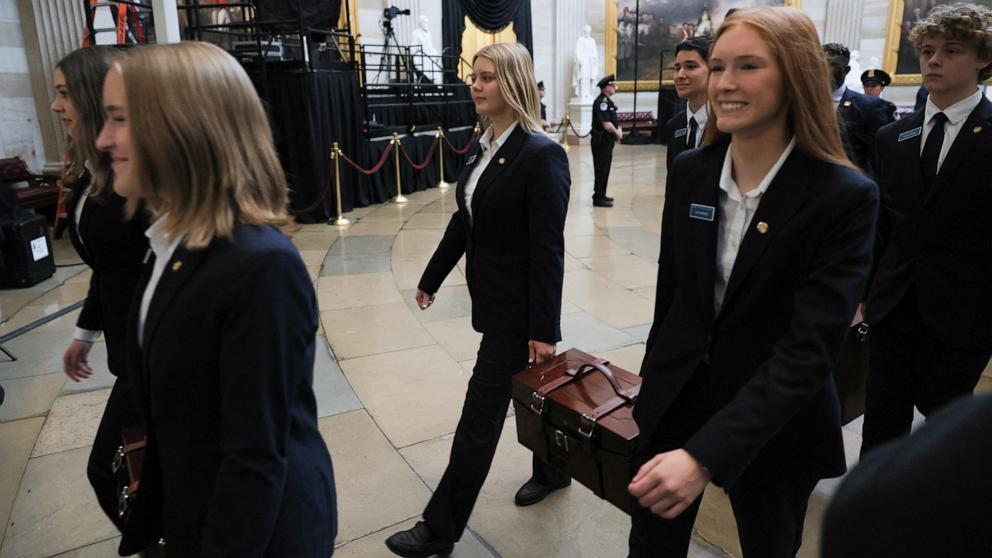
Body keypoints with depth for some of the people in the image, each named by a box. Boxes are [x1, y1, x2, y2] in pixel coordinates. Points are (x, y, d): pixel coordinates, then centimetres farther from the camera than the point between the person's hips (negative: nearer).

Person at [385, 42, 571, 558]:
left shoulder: (541, 154, -19)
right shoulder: (483, 146, 5)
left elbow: (547, 249, -20)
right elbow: (463, 220, 13)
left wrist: (543, 328, -19)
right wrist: (432, 279, 18)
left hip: (518, 307, -8)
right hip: (492, 299, 8)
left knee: (480, 414, 1)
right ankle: (552, 470, 46)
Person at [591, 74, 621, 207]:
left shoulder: (607, 101, 14)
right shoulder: (601, 102, -18)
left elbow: (613, 120, 19)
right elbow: (606, 124, -23)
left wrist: (618, 131, 1)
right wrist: (617, 132, -7)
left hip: (607, 141, 10)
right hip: (601, 141, -10)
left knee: (604, 168, 16)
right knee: (601, 169, -5)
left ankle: (601, 194, 25)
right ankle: (598, 198, 1)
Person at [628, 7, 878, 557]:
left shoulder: (845, 197, -18)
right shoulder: (689, 172, -5)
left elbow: (809, 349, -24)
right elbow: (670, 290, 5)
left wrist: (705, 454, -32)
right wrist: (653, 383, 13)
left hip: (772, 422, -3)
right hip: (675, 399, 3)